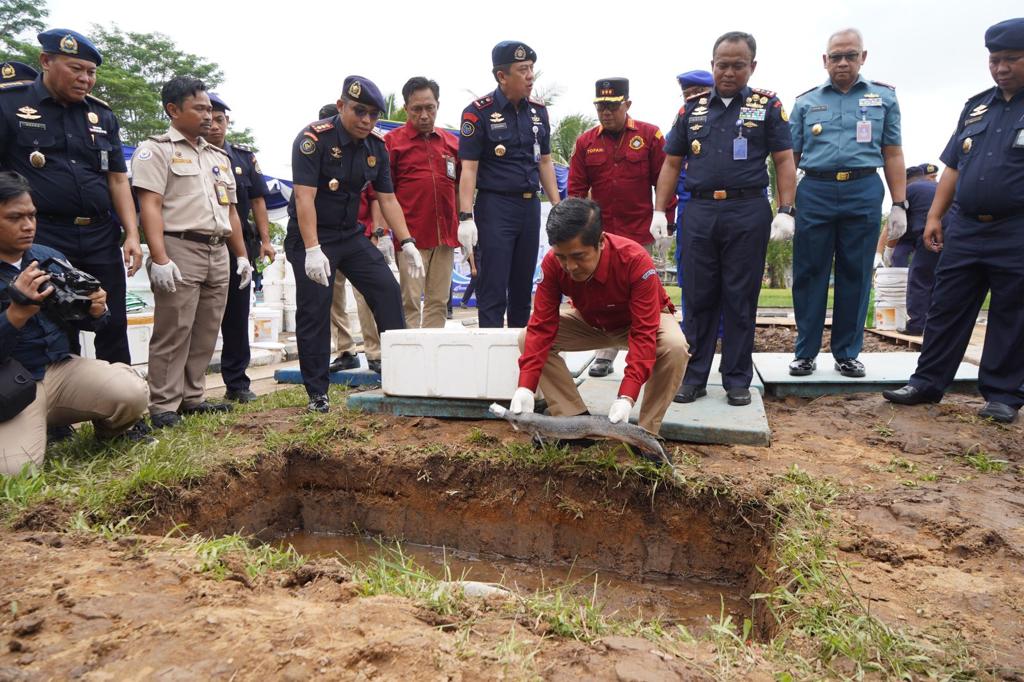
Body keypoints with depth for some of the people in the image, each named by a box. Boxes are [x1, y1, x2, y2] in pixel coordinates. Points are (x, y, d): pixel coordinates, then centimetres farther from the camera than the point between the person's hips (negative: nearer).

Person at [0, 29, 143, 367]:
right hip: (44, 239, -3)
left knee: (114, 328, 6)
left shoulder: (102, 115, 12)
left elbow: (118, 179, 10)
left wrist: (132, 235, 1)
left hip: (102, 238, 4)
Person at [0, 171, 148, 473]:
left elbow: (83, 320, 13)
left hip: (61, 368, 3)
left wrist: (96, 312, -10)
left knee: (132, 394, -24)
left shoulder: (51, 257, 6)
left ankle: (109, 431, 12)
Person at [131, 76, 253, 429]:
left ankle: (192, 397, 17)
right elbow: (150, 206, -10)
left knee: (206, 333, 8)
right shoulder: (156, 149, 0)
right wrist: (159, 258, -20)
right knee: (173, 332, -5)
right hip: (180, 250, -7)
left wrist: (242, 256, 17)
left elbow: (231, 211, 23)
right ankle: (163, 406, 2)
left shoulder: (219, 157, 22)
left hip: (218, 253, 7)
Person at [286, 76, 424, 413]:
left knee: (388, 291, -4)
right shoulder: (314, 138, -16)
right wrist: (312, 250, -31)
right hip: (310, 237, -5)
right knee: (314, 312, -4)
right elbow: (304, 197, -23)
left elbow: (388, 198, 4)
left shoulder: (376, 147, 2)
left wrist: (407, 243, -4)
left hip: (351, 235, 6)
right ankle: (317, 394, 6)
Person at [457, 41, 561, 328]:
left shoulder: (538, 110, 10)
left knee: (523, 288, 12)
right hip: (495, 206, -5)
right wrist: (466, 217, -17)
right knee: (493, 291, -4)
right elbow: (469, 168, -9)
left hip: (531, 205, 6)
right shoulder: (479, 112, -7)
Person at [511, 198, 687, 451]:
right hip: (591, 321, 3)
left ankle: (646, 433, -17)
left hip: (642, 319, -3)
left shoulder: (635, 260, -36)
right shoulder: (553, 263, -26)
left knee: (674, 346, -36)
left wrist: (627, 396, -48)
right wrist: (525, 387, -37)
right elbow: (541, 326, -25)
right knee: (527, 338, -19)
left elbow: (643, 334, -38)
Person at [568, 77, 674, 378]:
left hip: (640, 233, -2)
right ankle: (605, 354, 16)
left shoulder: (650, 136, 1)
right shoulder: (585, 142, 7)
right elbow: (576, 189, 6)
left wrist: (666, 221, -2)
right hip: (600, 234, 2)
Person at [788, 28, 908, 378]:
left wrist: (899, 205, 3)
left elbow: (892, 155, 10)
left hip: (863, 193, 1)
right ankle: (806, 352, 10)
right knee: (809, 274, 1)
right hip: (814, 193, 0)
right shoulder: (806, 102, 11)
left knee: (855, 275, 4)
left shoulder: (884, 97, 12)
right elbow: (790, 158, 9)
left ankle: (847, 353, 14)